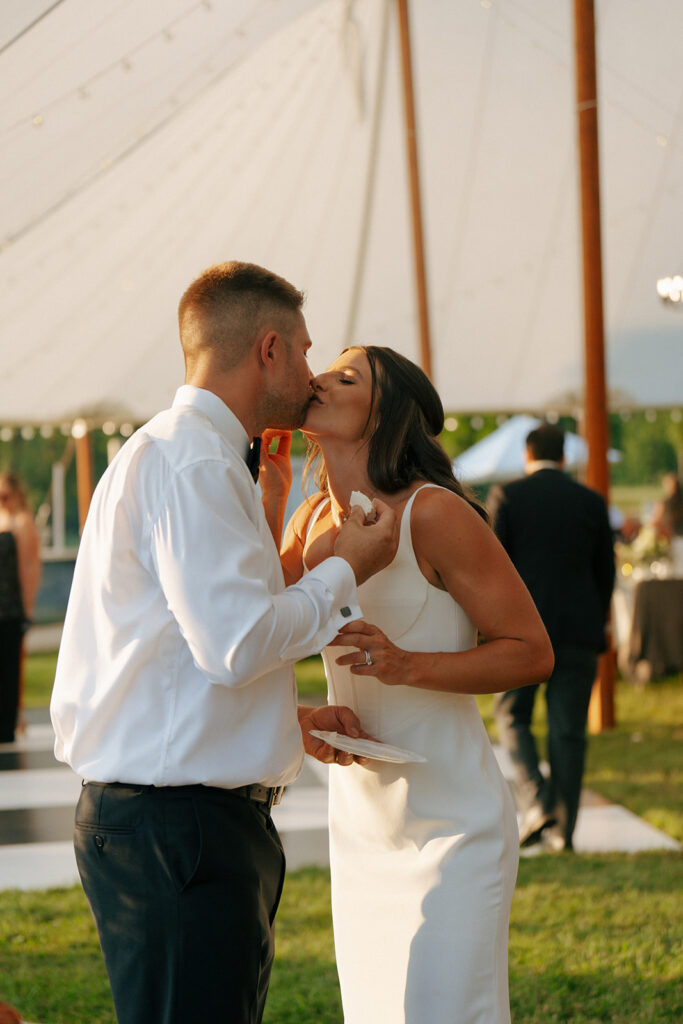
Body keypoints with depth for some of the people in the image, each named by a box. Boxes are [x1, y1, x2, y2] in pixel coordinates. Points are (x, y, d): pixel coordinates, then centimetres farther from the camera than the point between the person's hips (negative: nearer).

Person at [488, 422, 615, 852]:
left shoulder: (506, 497, 0)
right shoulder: (592, 502, 7)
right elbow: (605, 571, 9)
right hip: (578, 631, 2)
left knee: (513, 717, 13)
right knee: (568, 731, 6)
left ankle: (536, 801, -6)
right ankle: (563, 829, 4)